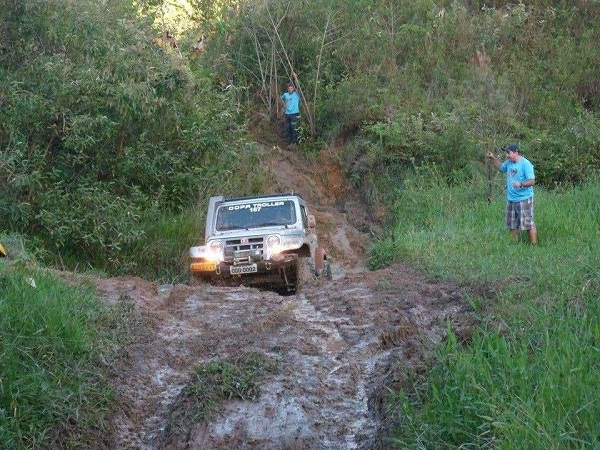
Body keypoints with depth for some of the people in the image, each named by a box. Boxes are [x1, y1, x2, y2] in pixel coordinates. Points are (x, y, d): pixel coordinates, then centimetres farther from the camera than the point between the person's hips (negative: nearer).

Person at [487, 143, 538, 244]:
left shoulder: (526, 164, -16)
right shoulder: (509, 163, 7)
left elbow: (532, 181, -21)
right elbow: (501, 167, 29)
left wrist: (521, 184, -38)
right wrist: (493, 158, 13)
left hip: (524, 199, -8)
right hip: (511, 200, 8)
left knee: (528, 224, -6)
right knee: (512, 225, 15)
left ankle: (534, 245, -1)